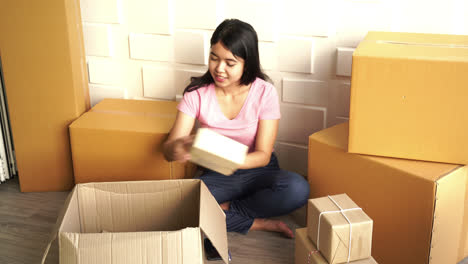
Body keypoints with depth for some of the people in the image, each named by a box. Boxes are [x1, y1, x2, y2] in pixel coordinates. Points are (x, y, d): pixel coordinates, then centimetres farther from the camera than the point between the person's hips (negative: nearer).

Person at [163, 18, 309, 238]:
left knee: (297, 189, -33)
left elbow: (263, 155, -14)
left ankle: (222, 210, -16)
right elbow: (168, 149, -12)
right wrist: (176, 149, -39)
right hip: (217, 176, 1)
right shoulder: (197, 93, -8)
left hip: (258, 171, 0)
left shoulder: (264, 92, -11)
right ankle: (258, 223, -19)